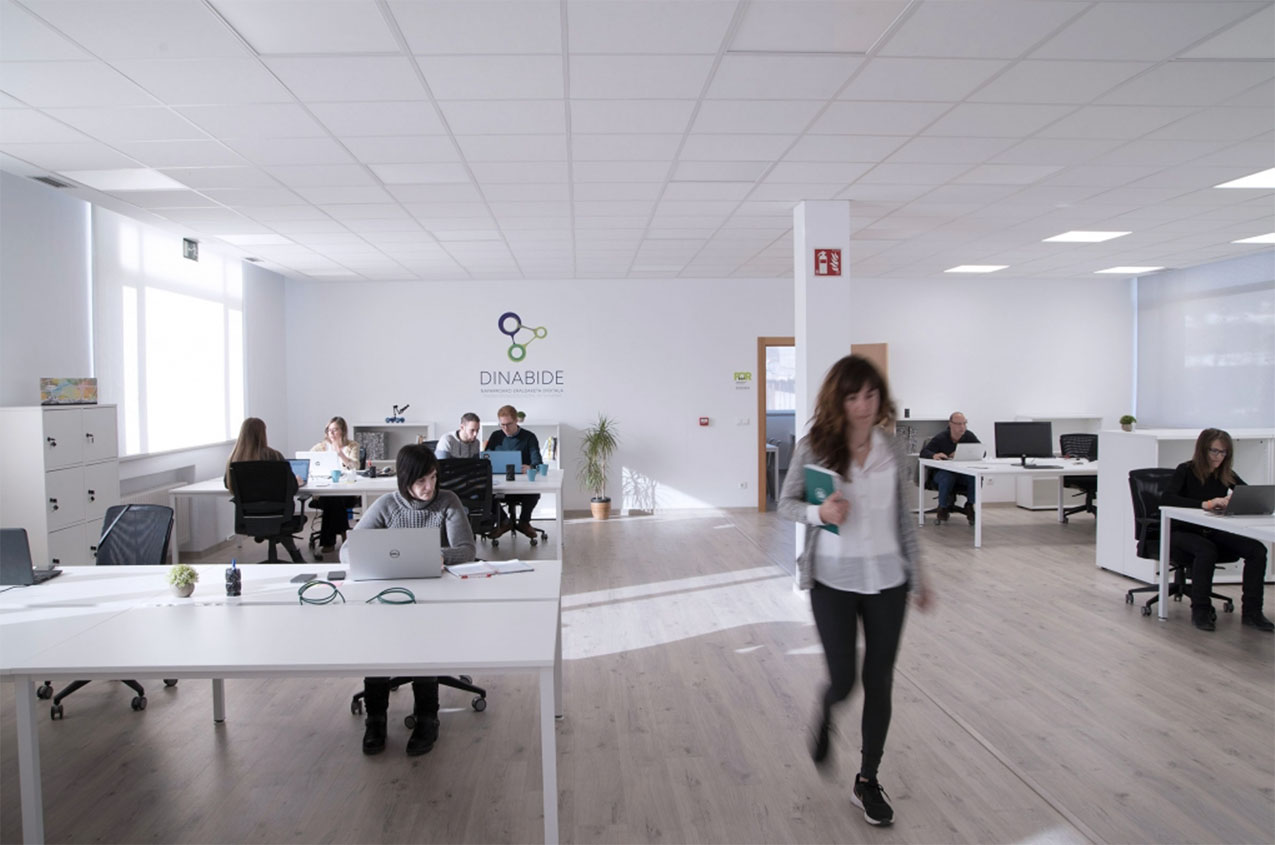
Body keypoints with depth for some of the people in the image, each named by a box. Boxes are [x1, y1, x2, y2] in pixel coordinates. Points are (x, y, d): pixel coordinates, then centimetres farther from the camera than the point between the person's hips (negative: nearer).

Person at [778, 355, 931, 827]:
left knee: (879, 682, 9)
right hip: (833, 580, -2)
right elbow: (786, 503, -1)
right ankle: (825, 713, 41)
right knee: (843, 681, 2)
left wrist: (918, 575, 12)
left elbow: (903, 517, 8)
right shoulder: (814, 447, -9)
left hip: (887, 580, 3)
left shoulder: (892, 450, -1)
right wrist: (819, 512, -22)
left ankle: (868, 781, 27)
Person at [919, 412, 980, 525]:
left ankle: (969, 506, -7)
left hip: (964, 472, 2)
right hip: (943, 472, -2)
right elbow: (923, 452, -13)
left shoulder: (969, 436, 0)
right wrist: (934, 455, -37)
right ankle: (943, 507, -12)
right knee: (947, 478, -37)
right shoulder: (940, 438, -8)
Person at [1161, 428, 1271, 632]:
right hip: (1183, 532, -5)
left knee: (1257, 549, -18)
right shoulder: (1186, 471, -9)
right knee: (1206, 550, -36)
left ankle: (1251, 612, -11)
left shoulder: (1227, 475, 8)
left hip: (1214, 533, 6)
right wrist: (1204, 504, -33)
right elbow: (1166, 498, -24)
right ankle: (1200, 611, -22)